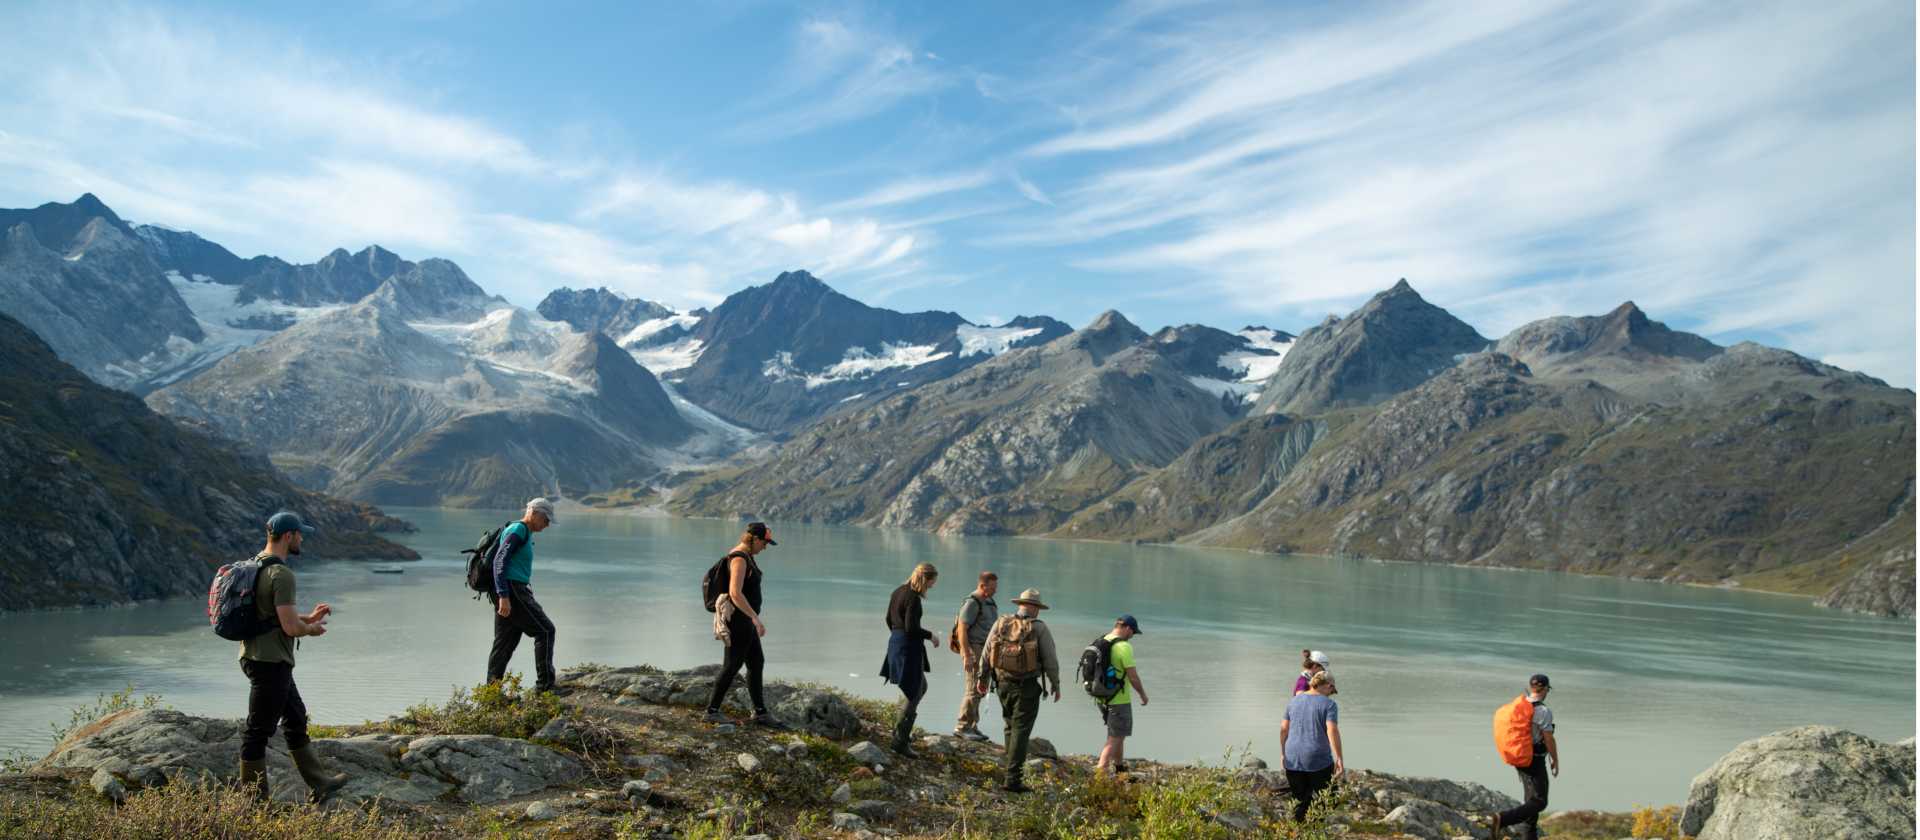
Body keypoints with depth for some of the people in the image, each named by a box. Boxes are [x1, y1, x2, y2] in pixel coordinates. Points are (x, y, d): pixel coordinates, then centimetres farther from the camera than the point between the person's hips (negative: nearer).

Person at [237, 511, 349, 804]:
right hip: (270, 661, -11)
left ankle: (319, 784, 26)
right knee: (259, 730, 0)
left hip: (257, 656, 11)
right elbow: (290, 627, -24)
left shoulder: (254, 565, 11)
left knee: (295, 719, 17)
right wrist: (312, 629, -3)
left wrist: (308, 617, 17)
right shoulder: (281, 574, -21)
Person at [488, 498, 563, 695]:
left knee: (505, 642, 9)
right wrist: (504, 596, -24)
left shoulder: (526, 534, 22)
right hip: (512, 591, -10)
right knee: (545, 630, -8)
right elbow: (500, 560, -18)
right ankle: (544, 683, -7)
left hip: (507, 594, 10)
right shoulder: (518, 529, -9)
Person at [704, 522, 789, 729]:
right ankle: (712, 711, 10)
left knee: (757, 663, 11)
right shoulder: (739, 559, -19)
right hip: (739, 619, -10)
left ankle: (760, 713, 15)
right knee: (732, 666, -1)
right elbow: (735, 593, -29)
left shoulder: (748, 556, 13)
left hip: (744, 619, 10)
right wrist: (756, 618, -30)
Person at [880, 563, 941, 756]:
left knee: (922, 686, 24)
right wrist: (930, 635, -9)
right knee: (913, 695, 0)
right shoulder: (913, 598, -19)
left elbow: (889, 620, 16)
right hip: (909, 647, -10)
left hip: (895, 642, 10)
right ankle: (900, 741, 3)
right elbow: (911, 628, -23)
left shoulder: (898, 592, 9)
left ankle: (901, 728, 27)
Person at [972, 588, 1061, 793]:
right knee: (1021, 730, -2)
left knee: (1011, 727, 20)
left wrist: (982, 677, 18)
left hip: (1003, 684, 4)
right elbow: (1050, 659, -6)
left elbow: (986, 653, 7)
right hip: (1027, 687, -4)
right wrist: (1056, 685, 6)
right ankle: (1012, 778, -7)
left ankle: (1013, 768, 26)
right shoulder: (1039, 628, -8)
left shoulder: (1001, 623, 3)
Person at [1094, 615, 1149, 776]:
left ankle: (1119, 767, 35)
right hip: (1119, 700, -8)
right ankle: (1100, 770, -12)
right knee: (1115, 738, -3)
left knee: (1118, 734, 24)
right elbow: (1133, 676, -17)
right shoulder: (1124, 646, -19)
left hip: (1102, 698, 8)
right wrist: (1143, 694, -2)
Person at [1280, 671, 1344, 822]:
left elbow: (1284, 729, 9)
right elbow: (1332, 731, -16)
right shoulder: (1329, 704, -4)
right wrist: (1339, 758, -17)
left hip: (1293, 759, 4)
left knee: (1299, 799, 13)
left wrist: (1283, 753, 17)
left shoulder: (1294, 701, 10)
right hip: (1318, 759, -4)